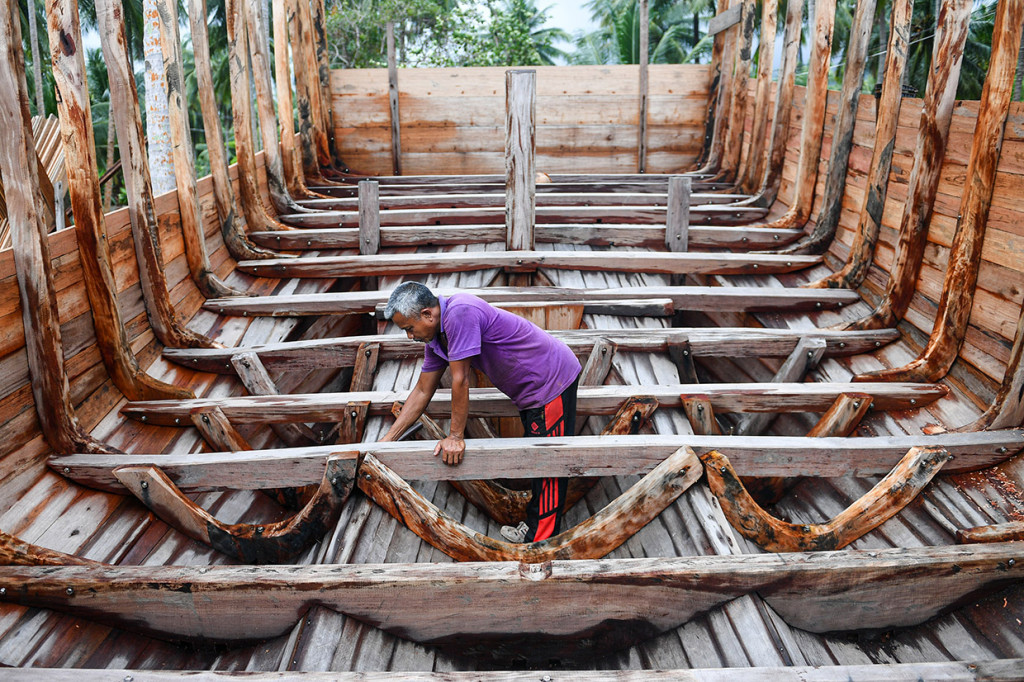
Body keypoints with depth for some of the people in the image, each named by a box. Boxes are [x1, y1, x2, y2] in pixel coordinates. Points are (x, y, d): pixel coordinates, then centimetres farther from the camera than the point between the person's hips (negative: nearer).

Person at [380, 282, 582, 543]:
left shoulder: (459, 313, -29)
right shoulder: (435, 337, 2)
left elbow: (460, 380, -26)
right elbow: (422, 391, 9)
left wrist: (455, 436, -16)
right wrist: (386, 440, 9)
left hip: (553, 380, -10)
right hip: (532, 388, 10)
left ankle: (540, 542, 6)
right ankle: (533, 524, 34)